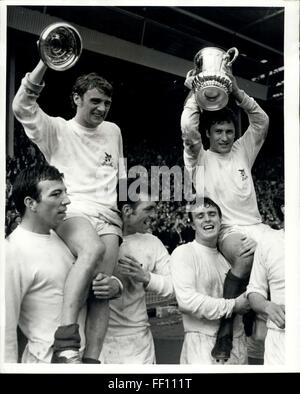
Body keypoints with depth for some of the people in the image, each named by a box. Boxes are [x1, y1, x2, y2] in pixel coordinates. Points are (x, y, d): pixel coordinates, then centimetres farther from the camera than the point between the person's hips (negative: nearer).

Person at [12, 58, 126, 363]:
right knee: (93, 248, -37)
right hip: (71, 211, -4)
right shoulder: (57, 129, 8)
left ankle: (92, 358, -9)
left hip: (108, 216, 4)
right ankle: (65, 338, -36)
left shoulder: (113, 131, 22)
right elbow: (22, 107, -9)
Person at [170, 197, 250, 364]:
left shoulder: (227, 255, 12)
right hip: (203, 342, -6)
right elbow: (186, 300, -21)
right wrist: (233, 306, -14)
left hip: (238, 341, 6)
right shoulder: (183, 253, -10)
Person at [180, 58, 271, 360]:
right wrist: (195, 92, -2)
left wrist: (236, 91, 2)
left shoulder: (242, 151, 17)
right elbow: (187, 128, -14)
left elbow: (262, 121, 6)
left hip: (256, 226, 5)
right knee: (247, 255, -36)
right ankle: (225, 327, -20)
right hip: (225, 230, -5)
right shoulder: (200, 159, 5)